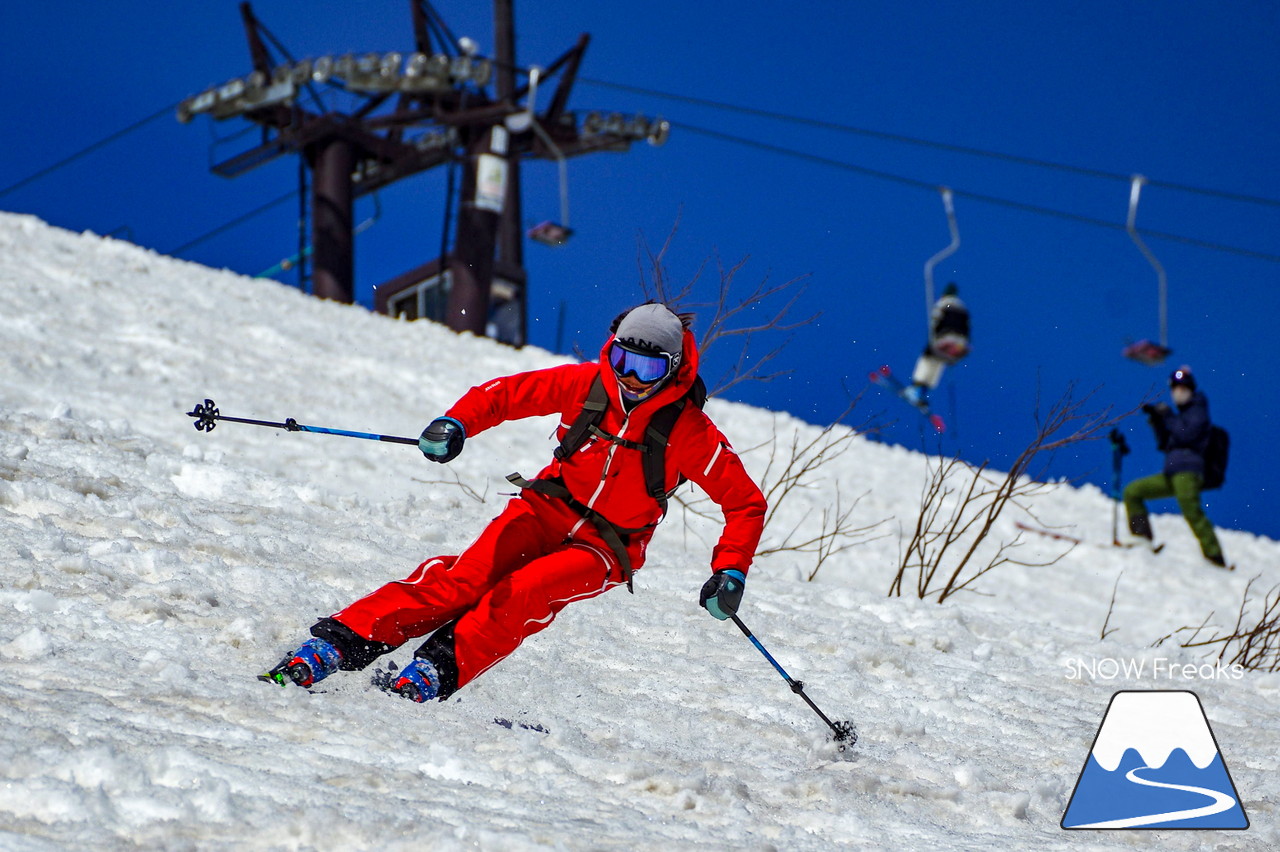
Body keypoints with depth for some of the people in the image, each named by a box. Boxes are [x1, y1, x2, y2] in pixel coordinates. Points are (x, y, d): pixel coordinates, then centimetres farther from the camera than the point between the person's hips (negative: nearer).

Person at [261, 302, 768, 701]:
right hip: (548, 509, 1)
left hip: (608, 547, -1)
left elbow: (747, 504, -7)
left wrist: (730, 572, -21)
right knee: (469, 577, -24)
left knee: (525, 593, -32)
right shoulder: (585, 385, -6)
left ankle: (437, 672, -37)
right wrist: (456, 423, -23)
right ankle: (338, 643, -33)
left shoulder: (690, 431, -13)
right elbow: (506, 393, -3)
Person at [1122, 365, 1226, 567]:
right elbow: (1164, 445, 24)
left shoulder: (1198, 411, 3)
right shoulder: (1180, 415, 27)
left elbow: (1186, 435, -13)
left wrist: (1167, 416, -5)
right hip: (1171, 474, 9)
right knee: (1132, 491, 8)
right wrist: (1156, 421, 14)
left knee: (1191, 510, -25)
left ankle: (1214, 557, -31)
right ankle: (1142, 536, -2)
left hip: (1188, 471, -9)